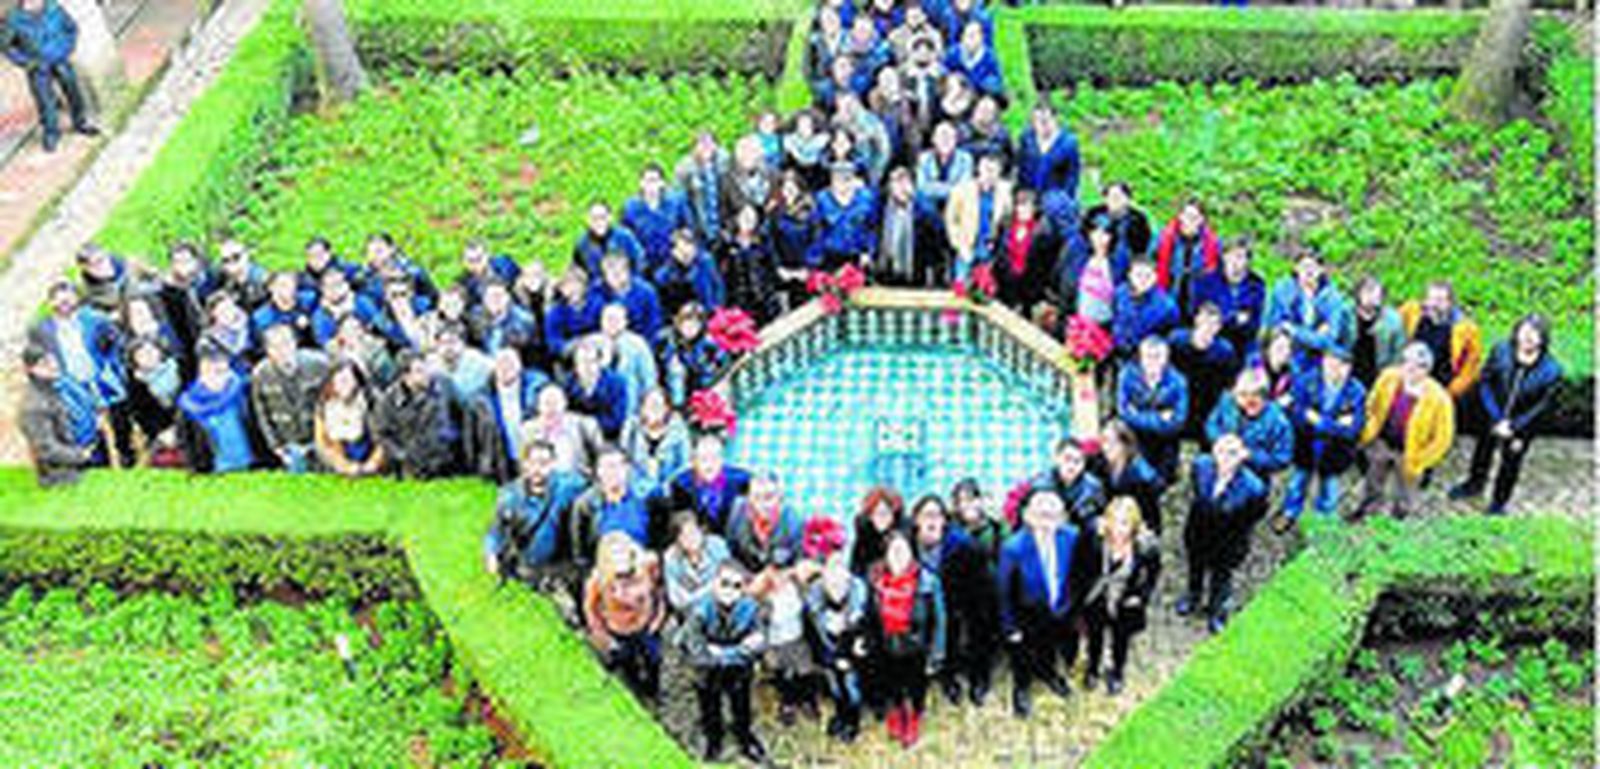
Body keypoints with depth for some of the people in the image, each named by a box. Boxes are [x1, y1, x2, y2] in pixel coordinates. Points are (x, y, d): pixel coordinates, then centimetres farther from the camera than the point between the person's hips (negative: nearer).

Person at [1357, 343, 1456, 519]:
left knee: (1404, 498, 21)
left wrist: (1418, 461, -14)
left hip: (1407, 454, -4)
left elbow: (1442, 438, -19)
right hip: (1382, 443, 4)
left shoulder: (1439, 399, -31)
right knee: (1373, 485, 30)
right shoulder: (1389, 377, -20)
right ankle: (1367, 509, 58)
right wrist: (1367, 432, 3)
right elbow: (1372, 405, 1)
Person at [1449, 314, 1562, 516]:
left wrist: (1513, 427, -17)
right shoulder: (1501, 352, -23)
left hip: (1522, 424, -2)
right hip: (1494, 416, 2)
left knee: (1510, 462, 16)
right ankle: (1475, 484, 56)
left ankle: (1498, 504, 41)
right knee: (1483, 450, 26)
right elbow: (1485, 384, -13)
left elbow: (1542, 406, -18)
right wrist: (1497, 419, -16)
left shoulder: (1550, 370, -28)